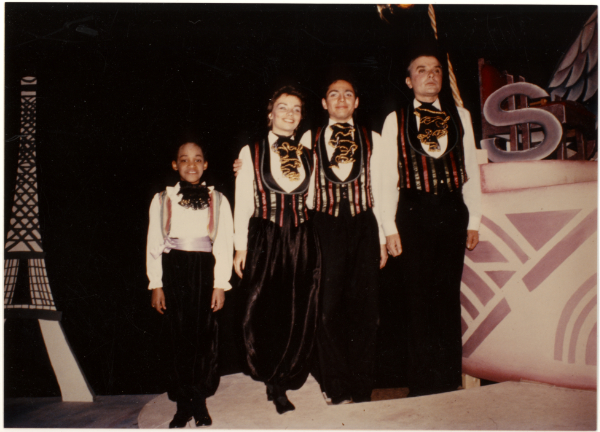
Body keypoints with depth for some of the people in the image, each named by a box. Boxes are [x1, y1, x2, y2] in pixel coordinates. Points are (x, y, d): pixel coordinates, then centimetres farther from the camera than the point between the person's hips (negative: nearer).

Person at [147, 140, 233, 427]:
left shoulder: (218, 200, 5)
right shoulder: (162, 199, 6)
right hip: (173, 272, 0)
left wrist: (220, 284, -5)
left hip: (205, 272, 0)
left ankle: (200, 404, 19)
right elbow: (154, 244, 5)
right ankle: (183, 406, 16)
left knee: (205, 338, 3)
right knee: (179, 339, 4)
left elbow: (225, 243, 1)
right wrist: (156, 285, 0)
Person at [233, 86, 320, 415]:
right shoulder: (251, 152, 2)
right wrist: (241, 246, -2)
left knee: (299, 314, 5)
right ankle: (274, 380, 25)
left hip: (302, 241, 3)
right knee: (265, 312, 1)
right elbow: (243, 202, 1)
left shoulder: (308, 153, 10)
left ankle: (282, 381, 26)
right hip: (265, 240, -2)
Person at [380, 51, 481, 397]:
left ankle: (450, 382, 21)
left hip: (452, 212, 2)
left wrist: (474, 220, 6)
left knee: (449, 297, 6)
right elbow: (388, 177, 2)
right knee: (417, 298, 3)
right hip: (413, 213, -2)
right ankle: (422, 384, 17)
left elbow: (472, 170, 11)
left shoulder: (460, 116, 11)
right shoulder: (395, 120, 5)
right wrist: (390, 227, -4)